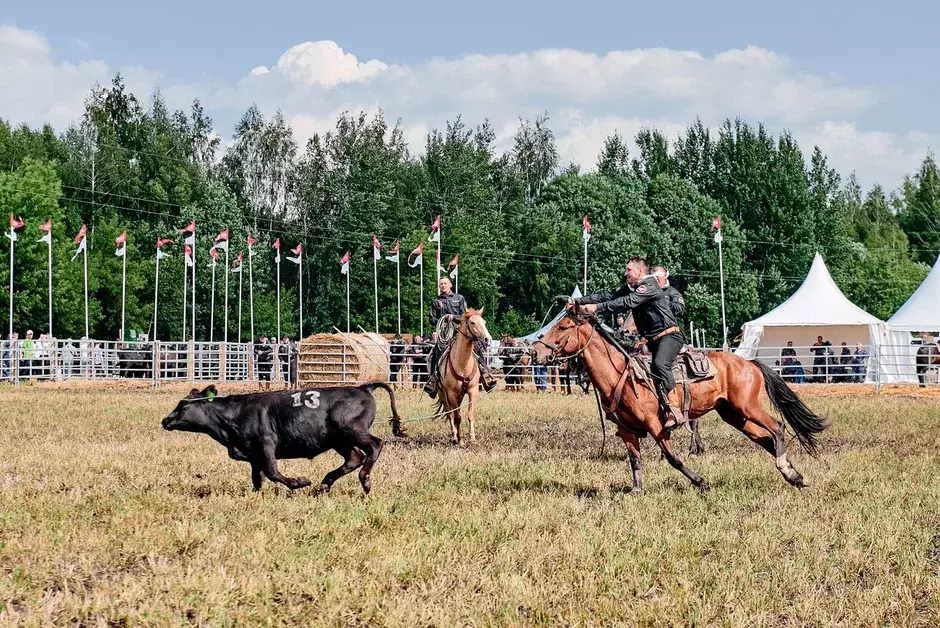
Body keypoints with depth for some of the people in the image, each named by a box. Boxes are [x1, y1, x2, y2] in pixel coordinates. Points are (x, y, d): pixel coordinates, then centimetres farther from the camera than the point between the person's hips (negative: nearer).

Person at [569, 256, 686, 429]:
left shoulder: (650, 286, -14)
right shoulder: (629, 288, 15)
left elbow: (628, 302, -26)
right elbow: (607, 296, 10)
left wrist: (597, 308, -33)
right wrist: (578, 302, 0)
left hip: (669, 335, -11)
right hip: (651, 339, 11)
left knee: (660, 364, -34)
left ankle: (672, 412, -41)